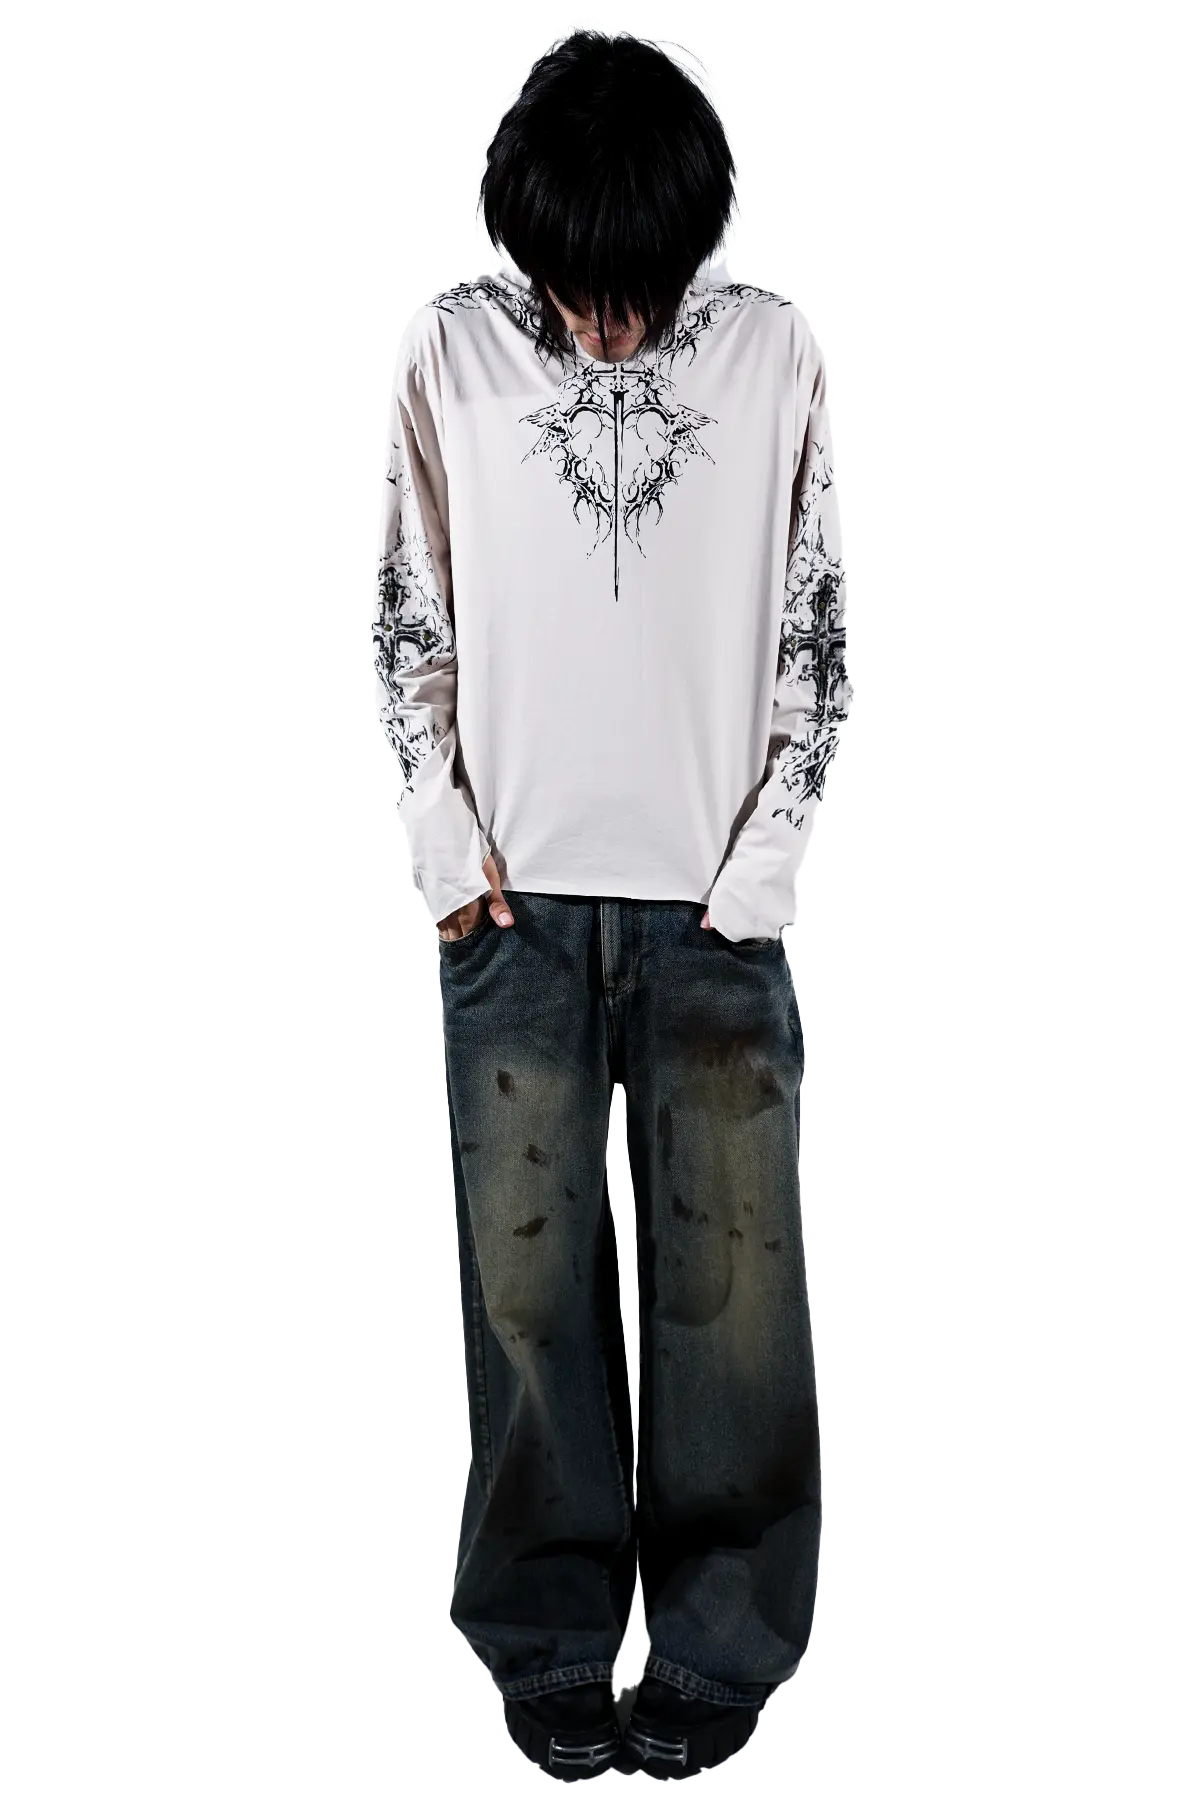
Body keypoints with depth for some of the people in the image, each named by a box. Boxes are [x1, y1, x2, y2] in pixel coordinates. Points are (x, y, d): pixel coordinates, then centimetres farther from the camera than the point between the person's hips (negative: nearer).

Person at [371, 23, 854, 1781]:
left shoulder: (776, 350, 0)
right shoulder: (451, 346, 1)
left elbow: (819, 631, 3)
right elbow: (408, 618, 5)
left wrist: (764, 860, -4)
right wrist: (446, 840, -3)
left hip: (714, 897, 0)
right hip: (518, 896, 1)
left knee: (735, 1276, 1)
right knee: (526, 1273, 3)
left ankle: (721, 1639, 16)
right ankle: (554, 1640, 17)